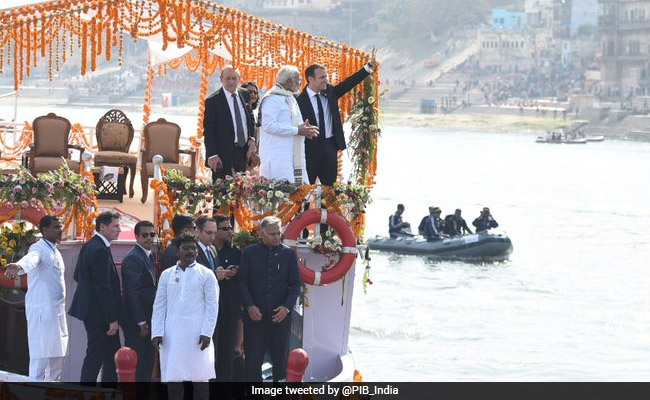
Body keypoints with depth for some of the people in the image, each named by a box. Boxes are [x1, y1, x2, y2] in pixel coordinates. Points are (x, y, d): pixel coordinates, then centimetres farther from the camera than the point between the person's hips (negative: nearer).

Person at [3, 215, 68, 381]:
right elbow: (31, 258, -35)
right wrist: (19, 266, -57)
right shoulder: (39, 248, -11)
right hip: (41, 312, -9)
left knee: (57, 359, 11)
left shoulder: (55, 252, 18)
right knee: (40, 358, -11)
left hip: (57, 312, 9)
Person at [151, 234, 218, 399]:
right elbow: (159, 306, 8)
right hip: (172, 335, 2)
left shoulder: (206, 275, 3)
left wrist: (207, 333, -9)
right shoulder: (167, 275, 10)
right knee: (173, 379, 3)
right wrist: (157, 332, -1)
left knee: (200, 379, 1)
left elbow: (212, 306, -1)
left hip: (197, 335, -2)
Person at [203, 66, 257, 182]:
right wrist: (212, 155, -15)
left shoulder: (244, 94, 8)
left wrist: (252, 139, 2)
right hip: (223, 154, -5)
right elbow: (208, 131, -9)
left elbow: (251, 119, 19)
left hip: (244, 151, 5)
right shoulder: (213, 101, -8)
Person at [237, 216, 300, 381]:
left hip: (280, 315, 1)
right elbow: (242, 281, 2)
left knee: (281, 360, 4)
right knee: (253, 360, 0)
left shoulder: (288, 253, 6)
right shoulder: (249, 252, 4)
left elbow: (295, 284, 6)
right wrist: (249, 306, -10)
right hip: (255, 315, -1)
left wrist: (287, 307, -8)